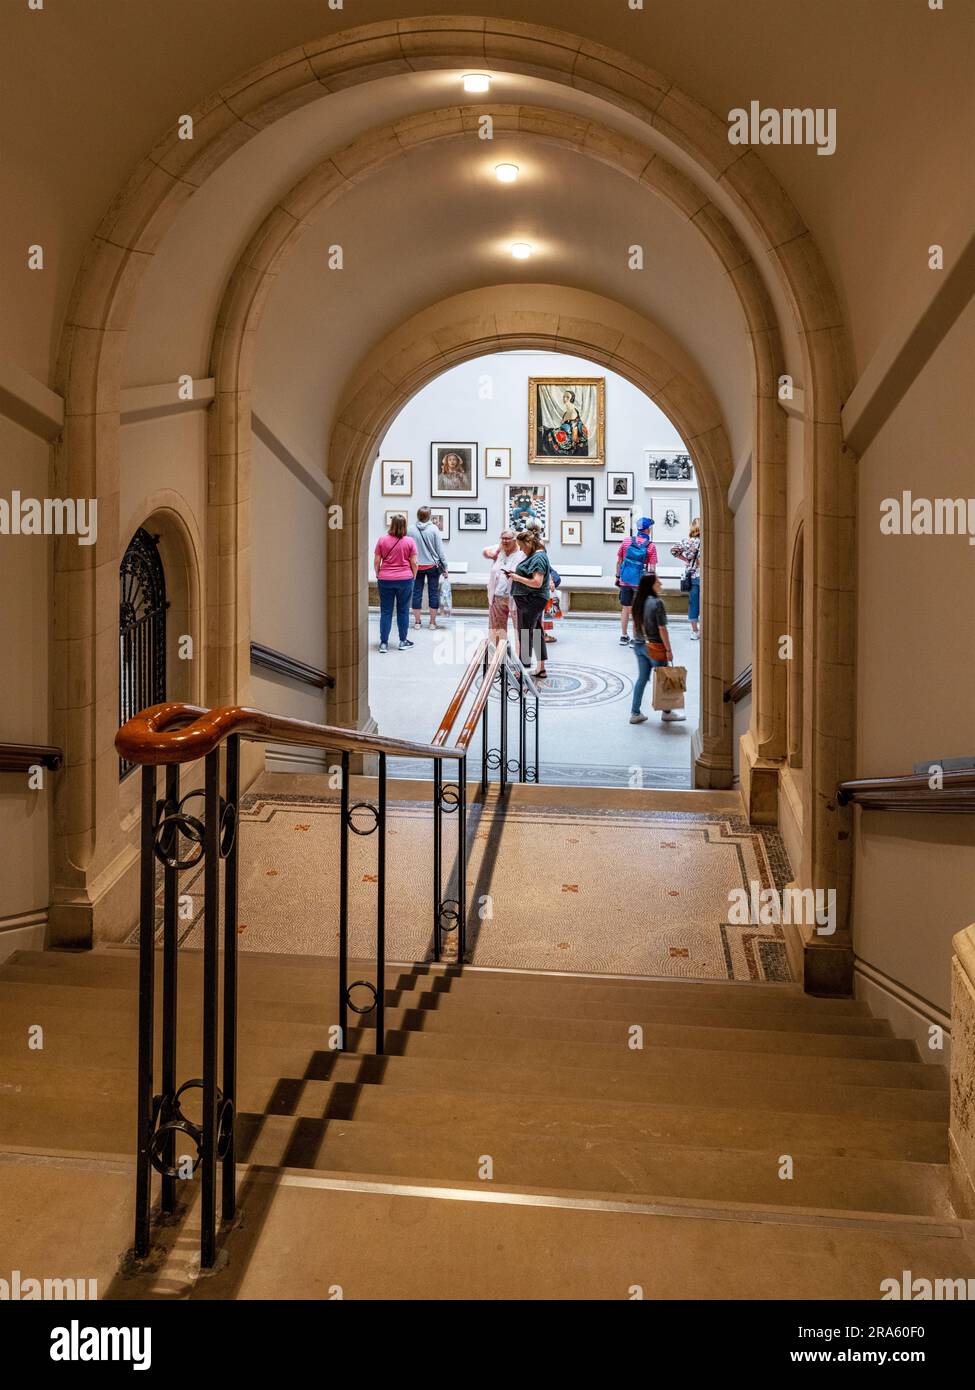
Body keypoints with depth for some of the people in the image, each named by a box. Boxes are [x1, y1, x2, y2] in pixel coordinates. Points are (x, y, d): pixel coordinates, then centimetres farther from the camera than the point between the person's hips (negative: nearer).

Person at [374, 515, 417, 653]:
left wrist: (378, 575, 15)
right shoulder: (410, 541, -5)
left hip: (385, 579, 1)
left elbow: (376, 561, 0)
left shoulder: (382, 540, -3)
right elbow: (413, 562, -4)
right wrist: (413, 576, 12)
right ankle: (403, 641, 16)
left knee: (385, 611, 5)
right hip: (405, 579, 0)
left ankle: (384, 643, 5)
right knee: (403, 610, 10)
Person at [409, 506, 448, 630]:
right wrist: (444, 566, 2)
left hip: (417, 566, 1)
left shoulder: (411, 530, -4)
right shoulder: (434, 529, -8)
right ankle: (432, 622, 9)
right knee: (433, 593, 6)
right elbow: (440, 549, -5)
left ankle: (417, 621, 12)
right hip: (432, 566, -1)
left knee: (416, 593, 7)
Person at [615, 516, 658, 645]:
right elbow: (652, 569, -9)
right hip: (640, 583, -3)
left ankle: (624, 637, 21)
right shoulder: (651, 546, -8)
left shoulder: (627, 541, 0)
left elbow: (619, 561, 4)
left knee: (625, 609, 13)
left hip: (625, 581, 3)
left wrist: (618, 577, 14)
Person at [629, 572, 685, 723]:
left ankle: (635, 713, 15)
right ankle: (666, 712, 23)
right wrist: (668, 650, -13)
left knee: (642, 678, 14)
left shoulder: (638, 602, 3)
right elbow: (662, 629, -18)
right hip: (655, 647, -7)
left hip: (639, 646, 7)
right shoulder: (657, 603, -18)